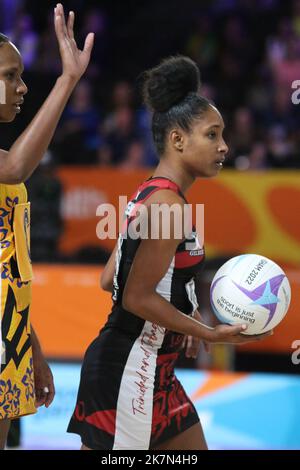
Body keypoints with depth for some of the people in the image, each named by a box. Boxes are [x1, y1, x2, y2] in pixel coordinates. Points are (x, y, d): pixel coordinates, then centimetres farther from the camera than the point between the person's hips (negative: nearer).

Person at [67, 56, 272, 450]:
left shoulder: (149, 196, 11)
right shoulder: (167, 203, -17)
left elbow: (110, 280, 14)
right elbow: (137, 298, -19)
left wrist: (184, 320, 18)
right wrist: (209, 333, -14)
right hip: (129, 370, -11)